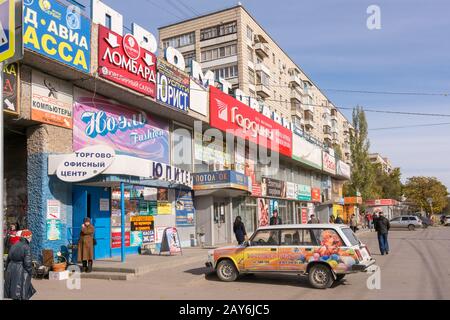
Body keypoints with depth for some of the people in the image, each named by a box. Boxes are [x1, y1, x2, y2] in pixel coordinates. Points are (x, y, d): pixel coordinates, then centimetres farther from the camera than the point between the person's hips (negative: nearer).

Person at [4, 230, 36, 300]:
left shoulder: (14, 246, 6)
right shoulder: (26, 247, -15)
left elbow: (8, 259, 13)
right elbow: (27, 263, -17)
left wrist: (7, 269, 23)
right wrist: (30, 273, -5)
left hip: (11, 269, 7)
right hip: (21, 272, -7)